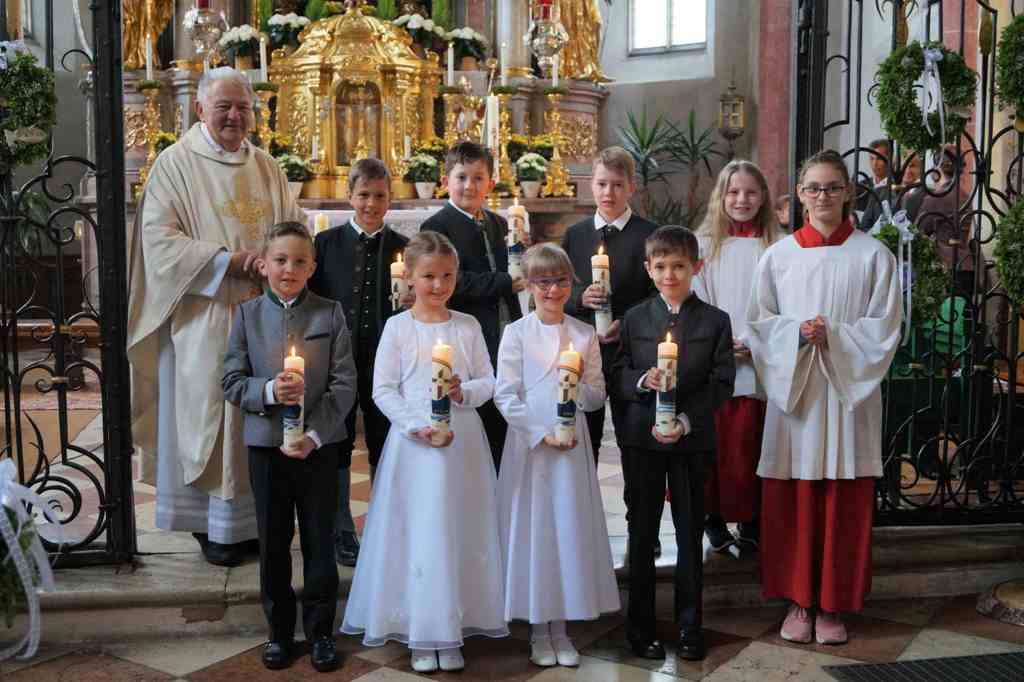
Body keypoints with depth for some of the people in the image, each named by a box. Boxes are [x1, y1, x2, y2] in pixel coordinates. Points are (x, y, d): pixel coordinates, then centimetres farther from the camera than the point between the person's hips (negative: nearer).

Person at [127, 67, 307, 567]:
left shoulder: (265, 166, 12)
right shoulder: (175, 164, -2)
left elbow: (296, 226, 14)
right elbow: (159, 239, -10)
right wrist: (228, 258, -19)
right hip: (205, 320, -4)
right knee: (211, 411, 1)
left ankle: (252, 517, 19)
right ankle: (214, 526, 12)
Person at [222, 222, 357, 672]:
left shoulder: (330, 314, -2)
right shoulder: (248, 315, 2)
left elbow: (345, 384, -6)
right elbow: (232, 382, 0)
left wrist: (314, 435, -15)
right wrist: (269, 390, -20)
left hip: (318, 446, -1)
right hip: (266, 445, 1)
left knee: (320, 542, 8)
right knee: (272, 543, 12)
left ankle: (321, 631, 23)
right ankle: (279, 631, 27)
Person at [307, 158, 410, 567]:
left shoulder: (402, 248, 3)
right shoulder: (326, 243, 1)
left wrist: (409, 300, -15)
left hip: (385, 364, 1)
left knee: (385, 452, 10)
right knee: (337, 450, 9)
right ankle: (342, 534, 23)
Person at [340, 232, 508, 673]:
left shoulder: (468, 326, 6)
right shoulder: (397, 327, -1)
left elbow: (488, 383, 7)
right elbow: (383, 391, -3)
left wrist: (463, 392, -14)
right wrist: (418, 426, -15)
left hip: (463, 442, 2)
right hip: (412, 443, -2)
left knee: (458, 534, 6)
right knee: (417, 534, 1)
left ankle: (452, 633, 18)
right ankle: (420, 635, 14)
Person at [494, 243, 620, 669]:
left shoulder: (585, 334, 6)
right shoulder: (517, 333, -2)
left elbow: (598, 395, 8)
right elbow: (504, 396, -6)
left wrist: (578, 386, -13)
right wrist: (542, 432, -14)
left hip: (573, 445, 2)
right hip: (529, 442, -2)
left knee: (570, 530, 5)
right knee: (533, 529, 3)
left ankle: (561, 627, 18)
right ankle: (538, 630, 17)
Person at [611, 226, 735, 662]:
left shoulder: (715, 321, 1)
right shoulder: (634, 318, 5)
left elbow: (722, 383, -4)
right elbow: (617, 376, 3)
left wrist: (687, 420, -16)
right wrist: (642, 380, -19)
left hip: (692, 440, -1)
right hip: (641, 439, 1)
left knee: (690, 535, 8)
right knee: (642, 533, 8)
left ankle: (689, 627, 21)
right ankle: (640, 627, 19)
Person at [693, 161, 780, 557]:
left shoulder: (775, 247, 5)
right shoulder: (704, 244, 4)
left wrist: (755, 344, -9)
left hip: (757, 363, 0)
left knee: (747, 445, 2)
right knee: (713, 443, 2)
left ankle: (749, 521, 15)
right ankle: (713, 518, 15)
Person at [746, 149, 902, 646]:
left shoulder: (873, 255, 0)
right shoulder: (779, 255, 4)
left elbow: (884, 329, -1)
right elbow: (759, 323, 6)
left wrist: (832, 335, -15)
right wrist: (798, 333, -13)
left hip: (848, 392, -1)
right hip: (792, 390, 1)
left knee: (843, 502, 3)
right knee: (792, 500, 4)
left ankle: (833, 605, 16)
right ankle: (797, 600, 17)